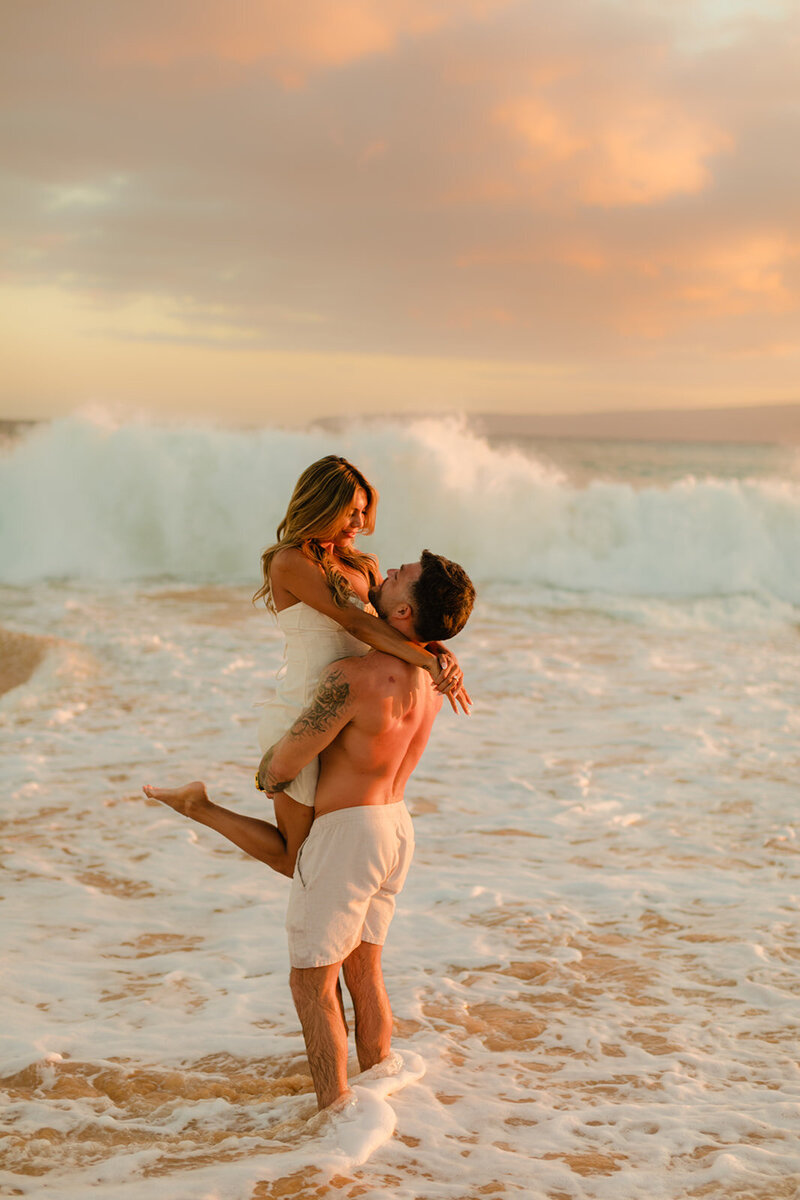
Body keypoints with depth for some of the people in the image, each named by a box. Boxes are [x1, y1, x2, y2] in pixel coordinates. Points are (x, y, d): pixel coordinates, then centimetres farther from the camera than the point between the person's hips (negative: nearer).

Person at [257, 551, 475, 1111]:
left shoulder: (354, 677, -26)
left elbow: (286, 761, -16)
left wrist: (265, 777, 8)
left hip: (346, 833, -8)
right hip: (397, 824, 8)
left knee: (313, 981, 4)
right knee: (363, 970, 20)